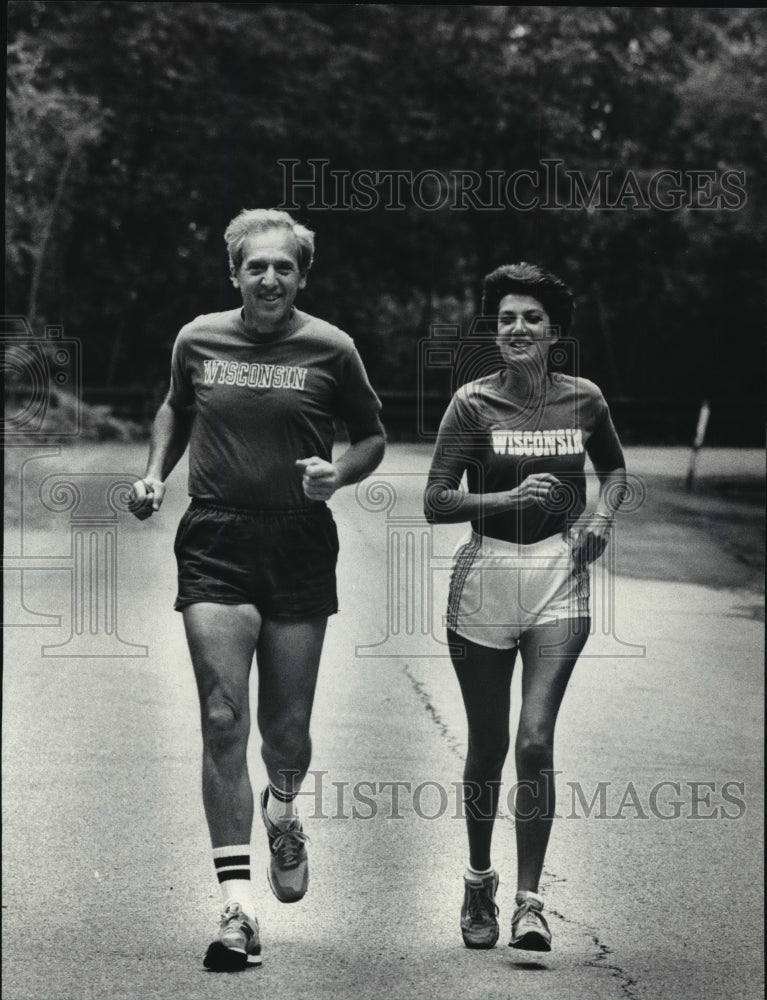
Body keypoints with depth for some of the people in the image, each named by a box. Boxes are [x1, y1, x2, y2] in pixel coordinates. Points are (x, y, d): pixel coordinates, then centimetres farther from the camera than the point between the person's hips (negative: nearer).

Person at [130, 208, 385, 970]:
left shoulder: (330, 350, 0)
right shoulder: (197, 341, 5)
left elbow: (372, 437, 12)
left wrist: (340, 472, -8)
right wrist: (155, 473, 8)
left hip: (300, 549, 0)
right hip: (214, 546, 0)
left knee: (286, 729, 6)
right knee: (223, 720, -11)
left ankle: (283, 811, 44)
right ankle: (236, 905, -11)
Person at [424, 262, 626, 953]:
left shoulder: (583, 400, 4)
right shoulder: (473, 404, -3)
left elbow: (615, 468, 23)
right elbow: (436, 503, -5)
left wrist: (602, 515, 3)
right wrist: (511, 497, -18)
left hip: (559, 578, 0)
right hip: (486, 576, 0)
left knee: (536, 741, -14)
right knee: (488, 747, 9)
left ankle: (529, 899, -6)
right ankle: (479, 880, 32)